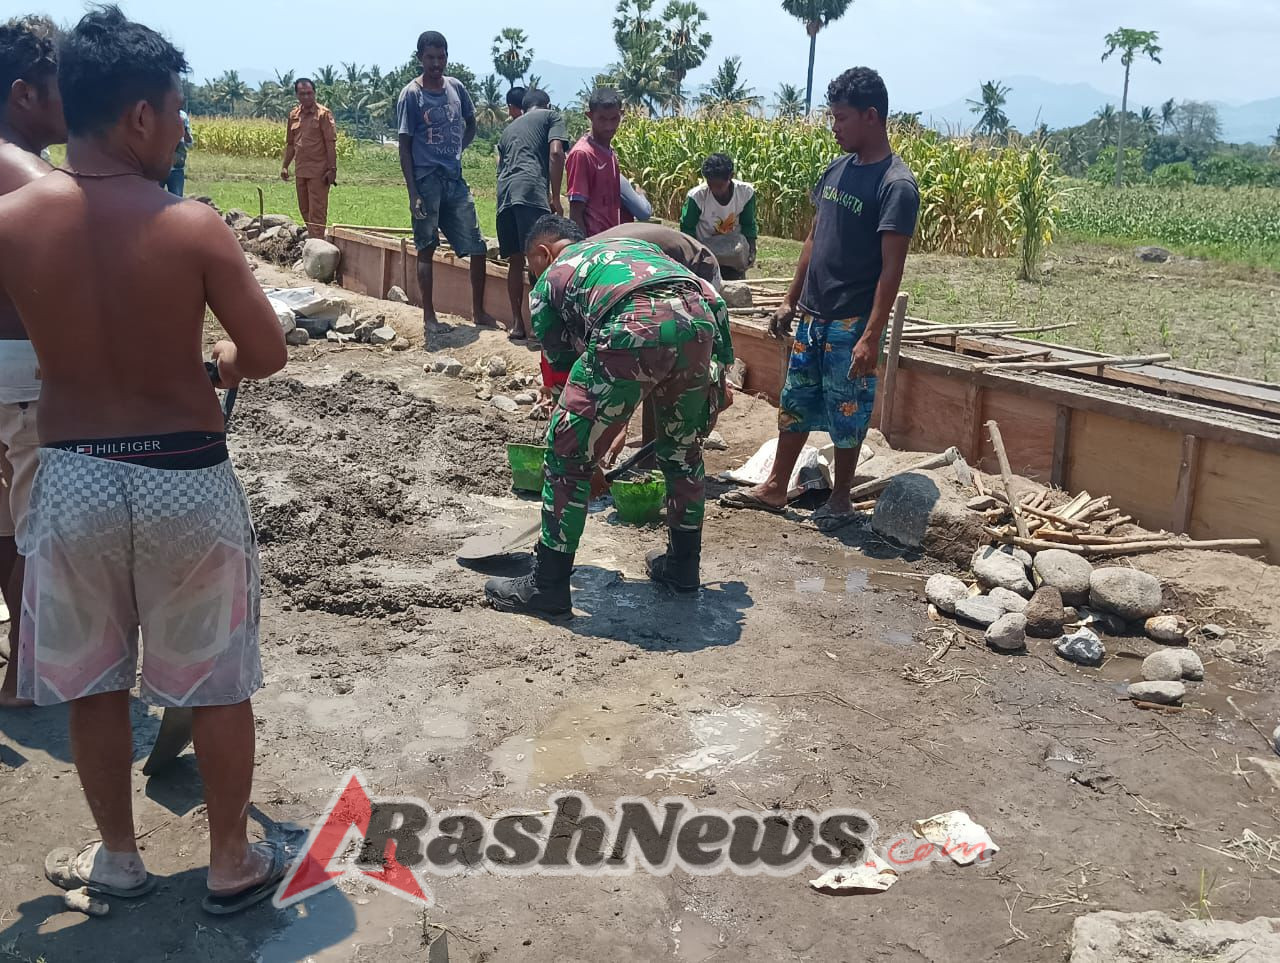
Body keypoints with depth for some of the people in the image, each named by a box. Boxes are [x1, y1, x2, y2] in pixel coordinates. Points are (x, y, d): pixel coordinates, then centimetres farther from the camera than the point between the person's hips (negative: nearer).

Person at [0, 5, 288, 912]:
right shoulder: (192, 225, -13)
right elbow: (269, 354, -8)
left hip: (73, 478, 2)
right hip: (187, 478, -2)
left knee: (91, 679, 20)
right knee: (215, 683, 13)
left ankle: (118, 857, 36)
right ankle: (232, 864, 28)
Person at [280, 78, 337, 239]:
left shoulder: (323, 114, -6)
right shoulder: (293, 115, 12)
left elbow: (331, 143, -10)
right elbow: (290, 143, 20)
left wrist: (332, 169, -16)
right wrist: (285, 166, 14)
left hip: (318, 171, -7)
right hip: (301, 170, 7)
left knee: (317, 211, -8)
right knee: (304, 209, 13)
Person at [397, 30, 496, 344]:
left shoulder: (456, 87, 8)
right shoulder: (411, 94, -6)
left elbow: (471, 124, 24)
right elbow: (404, 147, -7)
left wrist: (458, 150, 8)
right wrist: (413, 193, -13)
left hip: (455, 180, 5)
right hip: (427, 181, -5)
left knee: (477, 247, 3)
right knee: (426, 249, 2)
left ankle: (478, 312, 17)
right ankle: (429, 318, 8)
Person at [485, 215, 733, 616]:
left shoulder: (549, 280, 28)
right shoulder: (632, 242, 40)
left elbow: (561, 361, 30)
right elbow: (714, 301, 29)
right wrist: (720, 370, 32)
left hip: (632, 328, -5)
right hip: (698, 320, 5)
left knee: (568, 452, 10)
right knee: (684, 448, 26)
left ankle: (548, 585, 16)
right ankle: (682, 565, 40)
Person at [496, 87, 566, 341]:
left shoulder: (510, 127, 34)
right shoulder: (551, 116, 16)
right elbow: (556, 153, -1)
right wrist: (555, 197, -1)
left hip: (504, 193, 6)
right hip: (531, 190, -6)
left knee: (516, 260, 11)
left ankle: (517, 323, 12)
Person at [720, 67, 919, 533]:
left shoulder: (896, 185, -15)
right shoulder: (837, 169, 7)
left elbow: (892, 268, -18)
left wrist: (871, 337, -22)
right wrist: (791, 301, 15)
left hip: (851, 324, -7)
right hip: (812, 316, 7)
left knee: (846, 412, 6)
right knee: (795, 402, 15)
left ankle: (841, 498, 21)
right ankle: (775, 488, 27)